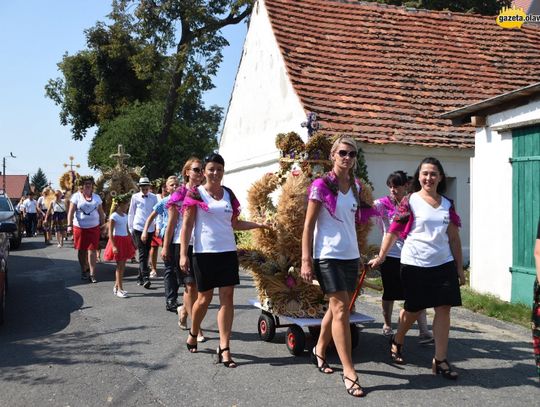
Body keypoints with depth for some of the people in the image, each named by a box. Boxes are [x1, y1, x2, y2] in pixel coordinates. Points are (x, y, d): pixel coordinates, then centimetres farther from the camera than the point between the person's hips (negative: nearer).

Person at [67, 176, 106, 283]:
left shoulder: (96, 197, 9)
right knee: (81, 250, 9)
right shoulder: (76, 196, -1)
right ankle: (84, 271, 26)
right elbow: (71, 212, -7)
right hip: (79, 227, -1)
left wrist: (103, 224, 9)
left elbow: (101, 212, 14)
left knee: (92, 250, -4)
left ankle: (92, 274, -3)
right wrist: (69, 225, -15)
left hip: (94, 228, 1)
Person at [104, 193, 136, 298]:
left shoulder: (125, 216, 10)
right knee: (120, 266, -4)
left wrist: (132, 242, 15)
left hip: (125, 241, 7)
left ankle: (116, 287, 20)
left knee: (122, 266, 9)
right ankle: (119, 289, 1)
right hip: (117, 240, -7)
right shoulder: (114, 216, -12)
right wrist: (113, 246, -20)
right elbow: (110, 233, -15)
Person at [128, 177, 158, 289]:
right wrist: (130, 228, 9)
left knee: (146, 253, 10)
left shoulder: (153, 197, 5)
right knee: (142, 253, -11)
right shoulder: (135, 197, 2)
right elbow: (131, 213, 8)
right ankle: (145, 278, -16)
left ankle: (140, 277, 22)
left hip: (150, 228, 3)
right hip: (138, 228, -3)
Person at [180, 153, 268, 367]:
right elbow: (187, 225, -5)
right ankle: (193, 334, 34)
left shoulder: (229, 194, 11)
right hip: (204, 253, -3)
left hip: (228, 252, 4)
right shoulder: (196, 194, -1)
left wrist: (258, 224, 5)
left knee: (227, 297, -2)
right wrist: (183, 255, -11)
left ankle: (224, 348, 2)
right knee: (204, 298, 6)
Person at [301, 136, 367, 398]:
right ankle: (349, 372, -4)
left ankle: (319, 351, 34)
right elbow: (308, 225, -8)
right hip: (328, 256, -6)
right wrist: (306, 261, -13)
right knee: (341, 309, -9)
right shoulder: (321, 185, -8)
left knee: (336, 307, 13)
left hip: (351, 256, 6)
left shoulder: (355, 187, 9)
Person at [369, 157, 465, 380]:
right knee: (413, 309, 10)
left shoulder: (447, 204, 9)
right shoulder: (410, 201, -2)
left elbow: (454, 238, 11)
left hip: (443, 264, 3)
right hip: (415, 264, -3)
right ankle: (397, 341, 36)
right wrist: (381, 256, -8)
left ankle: (440, 360, 7)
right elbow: (393, 231, -4)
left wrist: (460, 268, 10)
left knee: (443, 309, -1)